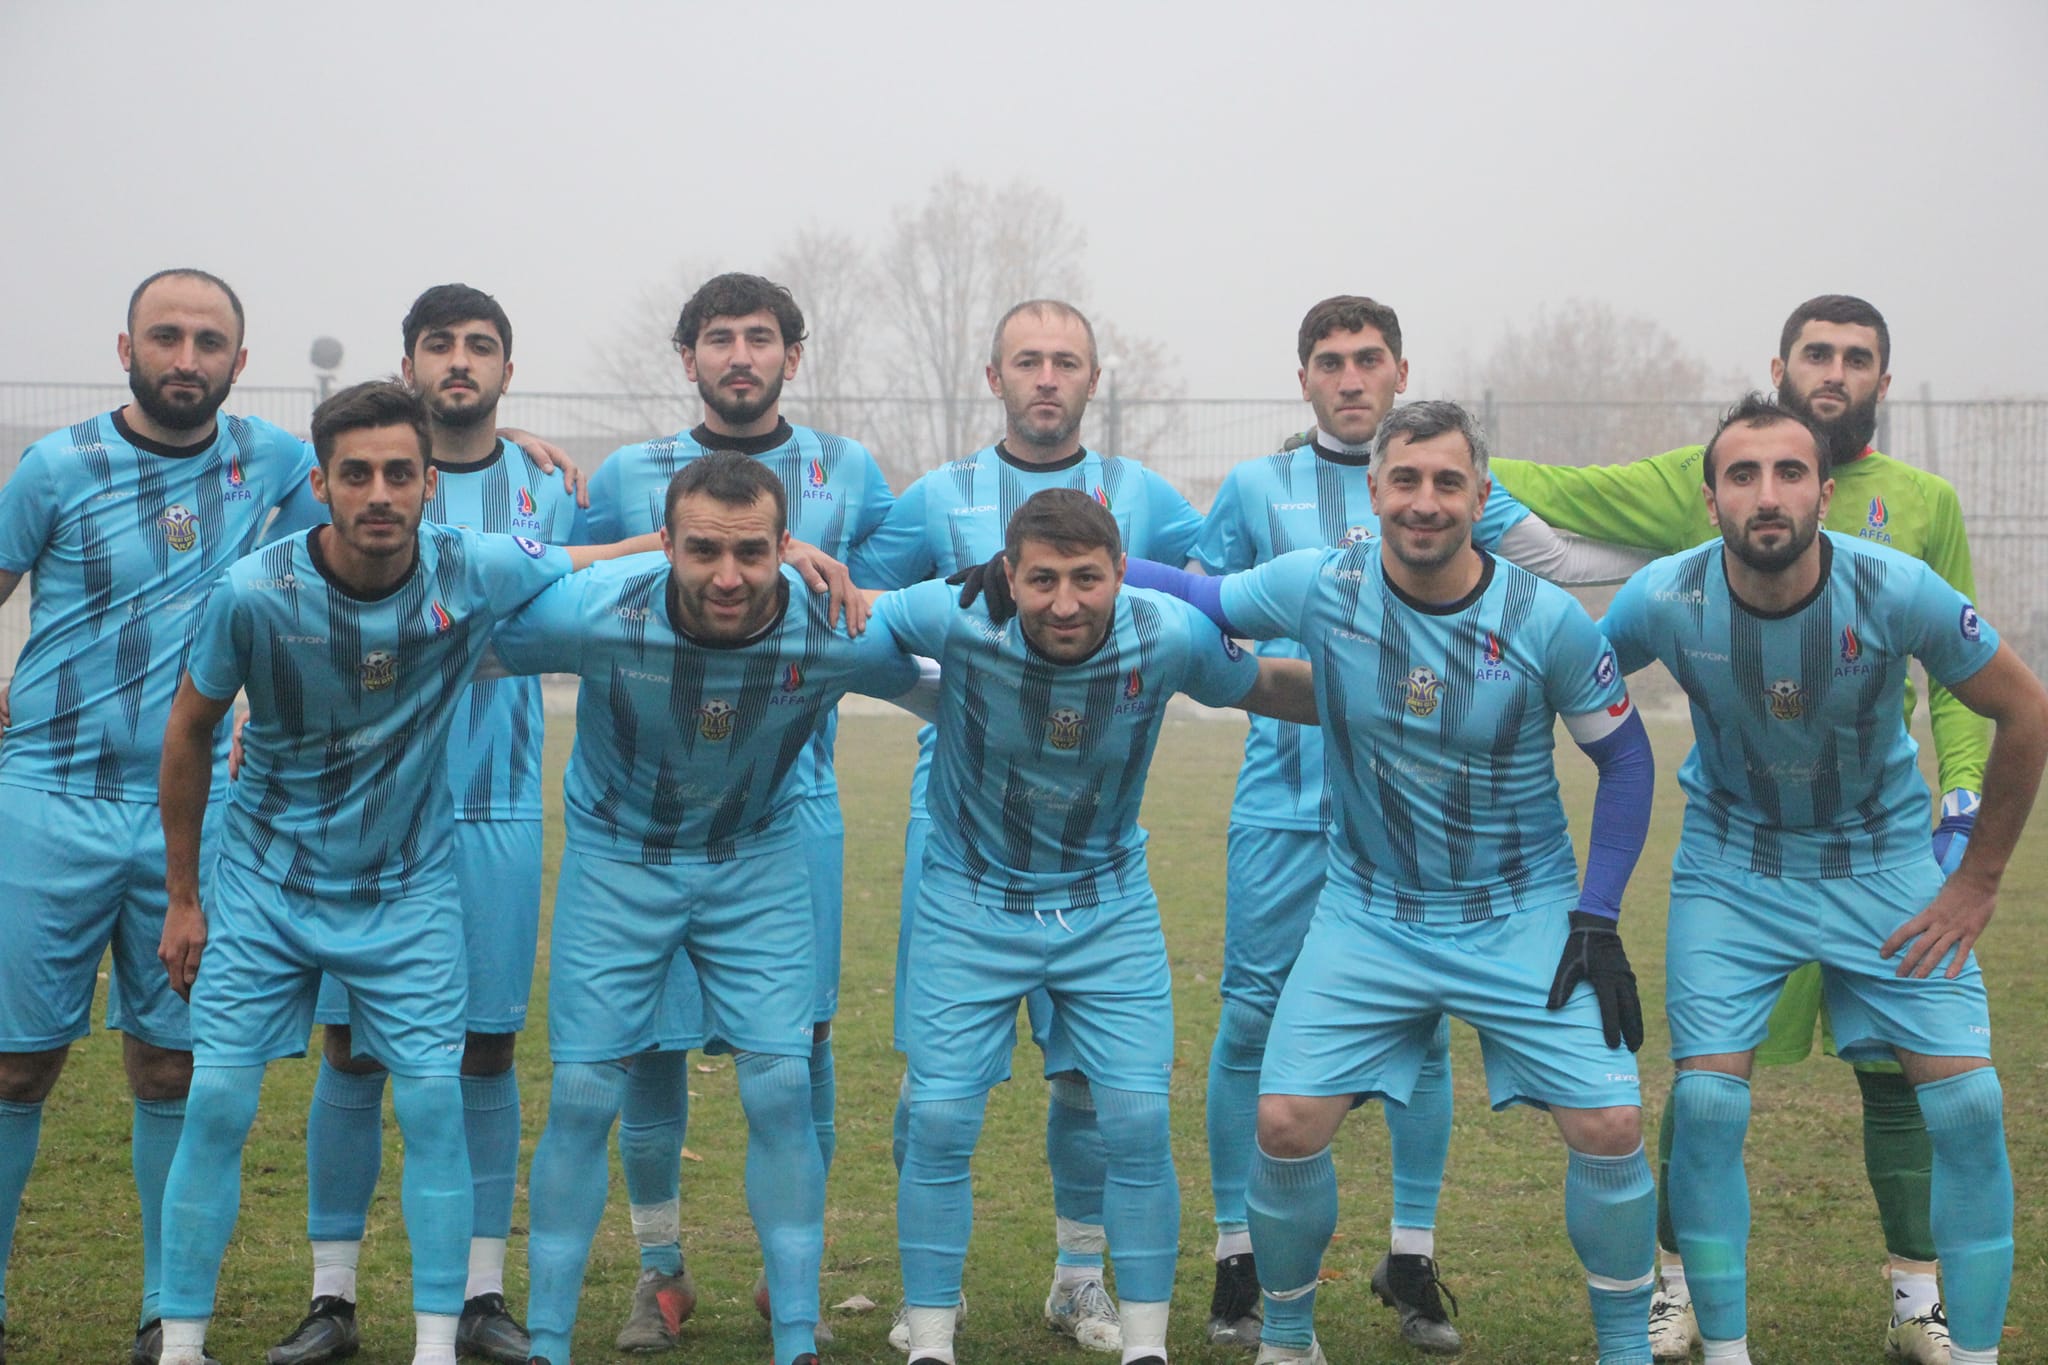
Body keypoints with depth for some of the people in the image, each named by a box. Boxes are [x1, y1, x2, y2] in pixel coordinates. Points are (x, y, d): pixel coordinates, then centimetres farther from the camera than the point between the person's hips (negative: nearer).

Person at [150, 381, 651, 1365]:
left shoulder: (476, 574, -16)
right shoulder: (255, 593, -18)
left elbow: (632, 559, -1)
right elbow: (189, 732, -2)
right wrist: (182, 899, 3)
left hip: (408, 888, 1)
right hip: (265, 879, -1)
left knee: (434, 1102, -6)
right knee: (217, 1106, -3)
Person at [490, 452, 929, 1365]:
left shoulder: (838, 634, -25)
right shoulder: (600, 617, -29)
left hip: (757, 861, 1)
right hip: (615, 856, -1)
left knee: (782, 1092, -6)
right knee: (582, 1097, -3)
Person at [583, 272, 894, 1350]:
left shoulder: (847, 473, 10)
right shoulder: (631, 477, 9)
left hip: (793, 795, 0)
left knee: (801, 1032, -1)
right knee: (650, 1031, 1)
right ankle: (660, 1272, 16)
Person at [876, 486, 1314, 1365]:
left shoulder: (1168, 636, -18)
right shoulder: (957, 618, -23)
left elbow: (1274, 689, 0)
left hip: (1109, 906, 1)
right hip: (969, 904, -1)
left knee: (1139, 1122, -5)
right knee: (940, 1121, -4)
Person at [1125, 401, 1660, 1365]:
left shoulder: (1547, 621, -13)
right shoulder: (1322, 588, -12)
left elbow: (1624, 757, -1)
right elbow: (1201, 595, 4)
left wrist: (1597, 919, -5)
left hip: (1524, 920, 0)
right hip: (1368, 916, 1)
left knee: (1610, 1125, -11)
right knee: (1286, 1123, -10)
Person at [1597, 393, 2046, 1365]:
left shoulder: (1896, 591, -23)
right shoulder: (1665, 601, -21)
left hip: (1883, 861, 0)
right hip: (1732, 865, 0)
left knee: (1967, 1100, -9)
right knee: (1707, 1099, -12)